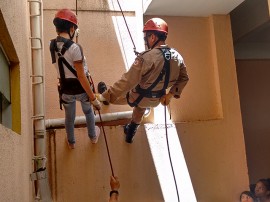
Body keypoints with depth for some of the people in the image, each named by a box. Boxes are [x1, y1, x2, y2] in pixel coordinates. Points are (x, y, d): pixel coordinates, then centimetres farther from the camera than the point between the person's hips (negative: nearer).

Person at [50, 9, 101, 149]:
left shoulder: (52, 46, -10)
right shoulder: (74, 48, -29)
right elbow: (81, 77, -27)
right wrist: (93, 98, -19)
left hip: (65, 90, 4)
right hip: (81, 89, -4)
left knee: (69, 117, 29)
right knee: (88, 111, 29)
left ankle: (71, 142, 52)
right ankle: (93, 136, 52)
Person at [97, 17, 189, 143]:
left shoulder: (146, 58, -32)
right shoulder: (177, 56, -11)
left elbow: (127, 82, -31)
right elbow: (183, 78, 2)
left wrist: (104, 96, -24)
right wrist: (171, 94, 12)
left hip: (138, 97, -6)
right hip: (156, 100, 6)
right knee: (140, 108, 38)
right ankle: (130, 133, 55)